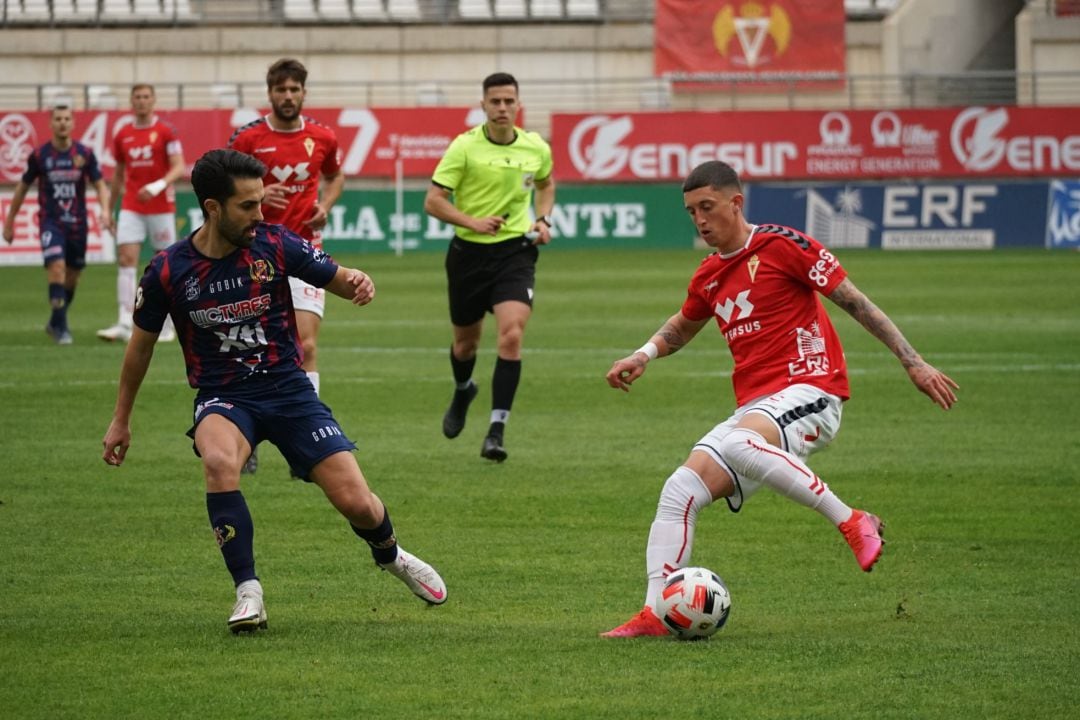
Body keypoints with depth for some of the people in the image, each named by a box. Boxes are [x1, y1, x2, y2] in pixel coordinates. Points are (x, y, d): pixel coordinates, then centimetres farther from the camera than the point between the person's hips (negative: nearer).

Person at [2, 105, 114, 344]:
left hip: (77, 223, 3)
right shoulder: (39, 155, -3)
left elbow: (100, 184, 1)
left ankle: (56, 323, 32)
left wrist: (105, 210, -18)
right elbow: (23, 187, 9)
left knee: (72, 276, 10)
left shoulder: (85, 153, 0)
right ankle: (61, 328, -15)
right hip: (50, 222, -3)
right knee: (57, 267, -21)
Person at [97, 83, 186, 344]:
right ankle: (125, 324, -16)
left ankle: (167, 326, 15)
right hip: (131, 207, 3)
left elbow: (178, 168, -10)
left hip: (161, 206, -3)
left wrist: (158, 186, -27)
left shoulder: (166, 131, -3)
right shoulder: (122, 135, 9)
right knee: (126, 259, -11)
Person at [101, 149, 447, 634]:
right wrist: (121, 419, 16)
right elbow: (142, 343, 8)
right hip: (221, 398, -1)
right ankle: (248, 591, -24)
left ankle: (390, 555, 29)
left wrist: (358, 283, -22)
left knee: (357, 504, -8)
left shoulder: (275, 245, -7)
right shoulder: (168, 271, -8)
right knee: (218, 462, -37)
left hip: (287, 389, 1)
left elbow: (338, 280, 4)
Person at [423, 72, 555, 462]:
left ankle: (496, 430, -16)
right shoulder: (464, 147, -10)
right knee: (466, 340, 15)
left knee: (511, 336, -19)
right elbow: (433, 201, -10)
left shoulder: (536, 148, 0)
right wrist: (472, 221, -24)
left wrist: (543, 219, 6)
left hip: (516, 251, 1)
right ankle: (463, 391, 51)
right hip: (469, 252, -1)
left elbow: (546, 184, 23)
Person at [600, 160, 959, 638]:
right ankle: (655, 613, -8)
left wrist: (913, 363, -5)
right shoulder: (709, 277, 17)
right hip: (754, 410, 7)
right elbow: (682, 327, 39)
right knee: (679, 492, -8)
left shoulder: (782, 246, -4)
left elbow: (855, 303, -2)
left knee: (737, 444, -38)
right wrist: (644, 355, 18)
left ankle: (852, 522, -30)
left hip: (808, 392, -7)